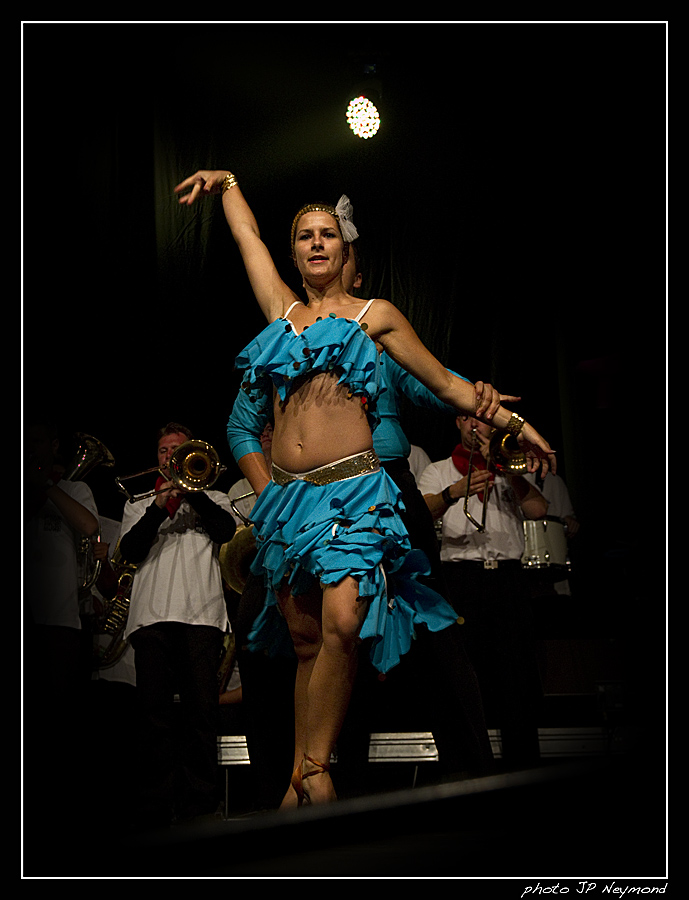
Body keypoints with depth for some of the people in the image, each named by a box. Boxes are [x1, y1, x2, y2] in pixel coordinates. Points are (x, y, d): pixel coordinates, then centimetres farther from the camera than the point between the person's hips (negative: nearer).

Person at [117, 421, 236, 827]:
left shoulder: (213, 499, 23)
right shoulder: (139, 507, 27)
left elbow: (227, 530, 1)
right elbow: (130, 549, 8)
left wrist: (190, 490, -2)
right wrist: (160, 505, -1)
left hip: (201, 614, -1)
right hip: (152, 616, 1)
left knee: (202, 709, -9)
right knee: (155, 710, -5)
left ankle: (199, 802, -7)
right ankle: (155, 806, -4)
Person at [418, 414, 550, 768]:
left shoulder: (509, 470, 22)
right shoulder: (439, 471, 17)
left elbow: (538, 510, 4)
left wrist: (503, 466, 0)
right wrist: (454, 492, -23)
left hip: (508, 576, 1)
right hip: (461, 576, -1)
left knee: (518, 676, -4)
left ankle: (523, 764, 2)